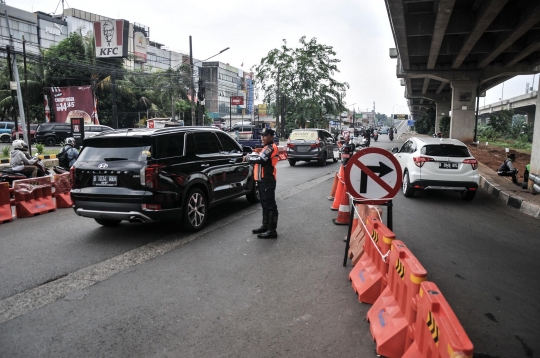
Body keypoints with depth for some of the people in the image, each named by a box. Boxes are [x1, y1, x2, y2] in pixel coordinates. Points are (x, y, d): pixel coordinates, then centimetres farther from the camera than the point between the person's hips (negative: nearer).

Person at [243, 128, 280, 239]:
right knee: (265, 204, 17)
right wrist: (250, 157, -1)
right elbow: (261, 158, 16)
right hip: (263, 180, 11)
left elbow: (260, 159, -25)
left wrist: (248, 158, -11)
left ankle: (272, 230, -5)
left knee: (270, 205, -8)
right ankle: (265, 226, 28)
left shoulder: (271, 147, -13)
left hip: (267, 181, -11)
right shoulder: (267, 148, 21)